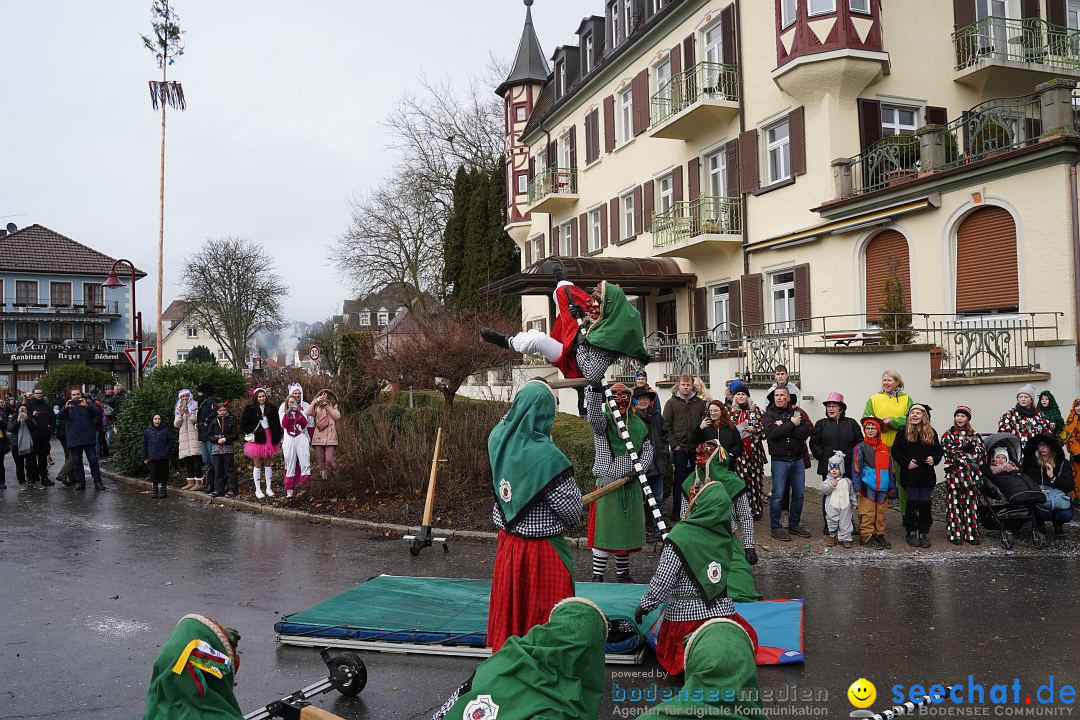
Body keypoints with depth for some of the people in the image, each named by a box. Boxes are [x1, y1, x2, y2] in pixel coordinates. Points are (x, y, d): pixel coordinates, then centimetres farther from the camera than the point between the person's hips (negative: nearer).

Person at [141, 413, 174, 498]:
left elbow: (170, 443, 4)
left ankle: (163, 489, 15)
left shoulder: (166, 430, 2)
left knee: (164, 474, 3)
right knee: (154, 475, 7)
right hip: (152, 459, 1)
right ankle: (154, 490, 17)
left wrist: (166, 452, -9)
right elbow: (143, 445, 10)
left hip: (164, 458, -1)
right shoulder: (147, 431, 7)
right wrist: (144, 457, 5)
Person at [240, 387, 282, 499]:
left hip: (269, 439, 3)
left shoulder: (272, 408, 5)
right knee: (257, 464, 2)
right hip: (257, 439, -3)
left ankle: (269, 488, 16)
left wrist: (277, 438, 3)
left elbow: (277, 424, 7)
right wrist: (248, 434, -9)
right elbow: (243, 424, -2)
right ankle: (258, 490, 8)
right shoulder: (249, 409, -2)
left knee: (268, 464, 9)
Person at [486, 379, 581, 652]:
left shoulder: (499, 441, -7)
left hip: (507, 544, 6)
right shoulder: (547, 457, -26)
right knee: (546, 619, 8)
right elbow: (571, 509, -18)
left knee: (508, 611, 20)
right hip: (542, 549, -6)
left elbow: (506, 422, 19)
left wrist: (525, 397, 24)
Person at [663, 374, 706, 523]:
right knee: (679, 480, 2)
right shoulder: (671, 403, 0)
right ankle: (676, 511, 10)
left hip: (697, 448, 3)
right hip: (679, 448, -2)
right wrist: (674, 444, -10)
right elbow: (666, 425, -3)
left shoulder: (700, 403, 7)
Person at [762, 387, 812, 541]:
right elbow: (772, 432, -18)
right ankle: (775, 527, 8)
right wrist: (791, 425, -13)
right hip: (779, 460, -3)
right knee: (777, 495, -2)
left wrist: (784, 427, -15)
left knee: (799, 494, 10)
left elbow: (807, 431, -9)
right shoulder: (768, 415, 1)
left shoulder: (797, 412, 7)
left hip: (798, 460, 3)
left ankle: (794, 525, 24)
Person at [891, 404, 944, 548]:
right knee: (912, 503, 2)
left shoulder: (931, 433, 7)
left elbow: (939, 450, 12)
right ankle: (912, 532, 11)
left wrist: (934, 459, -8)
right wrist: (906, 461, -14)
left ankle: (924, 533, 13)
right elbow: (895, 450, -2)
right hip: (910, 474, -2)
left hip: (927, 475, 2)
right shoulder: (903, 432, -1)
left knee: (925, 504, 4)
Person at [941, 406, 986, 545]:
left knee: (971, 503, 3)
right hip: (954, 474, -3)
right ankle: (955, 534, 2)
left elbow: (981, 452, 2)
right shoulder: (948, 435, 5)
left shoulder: (975, 435, 13)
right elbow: (948, 452, -7)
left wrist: (959, 451, -10)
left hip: (971, 475, 3)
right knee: (955, 503, -2)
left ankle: (971, 533, 8)